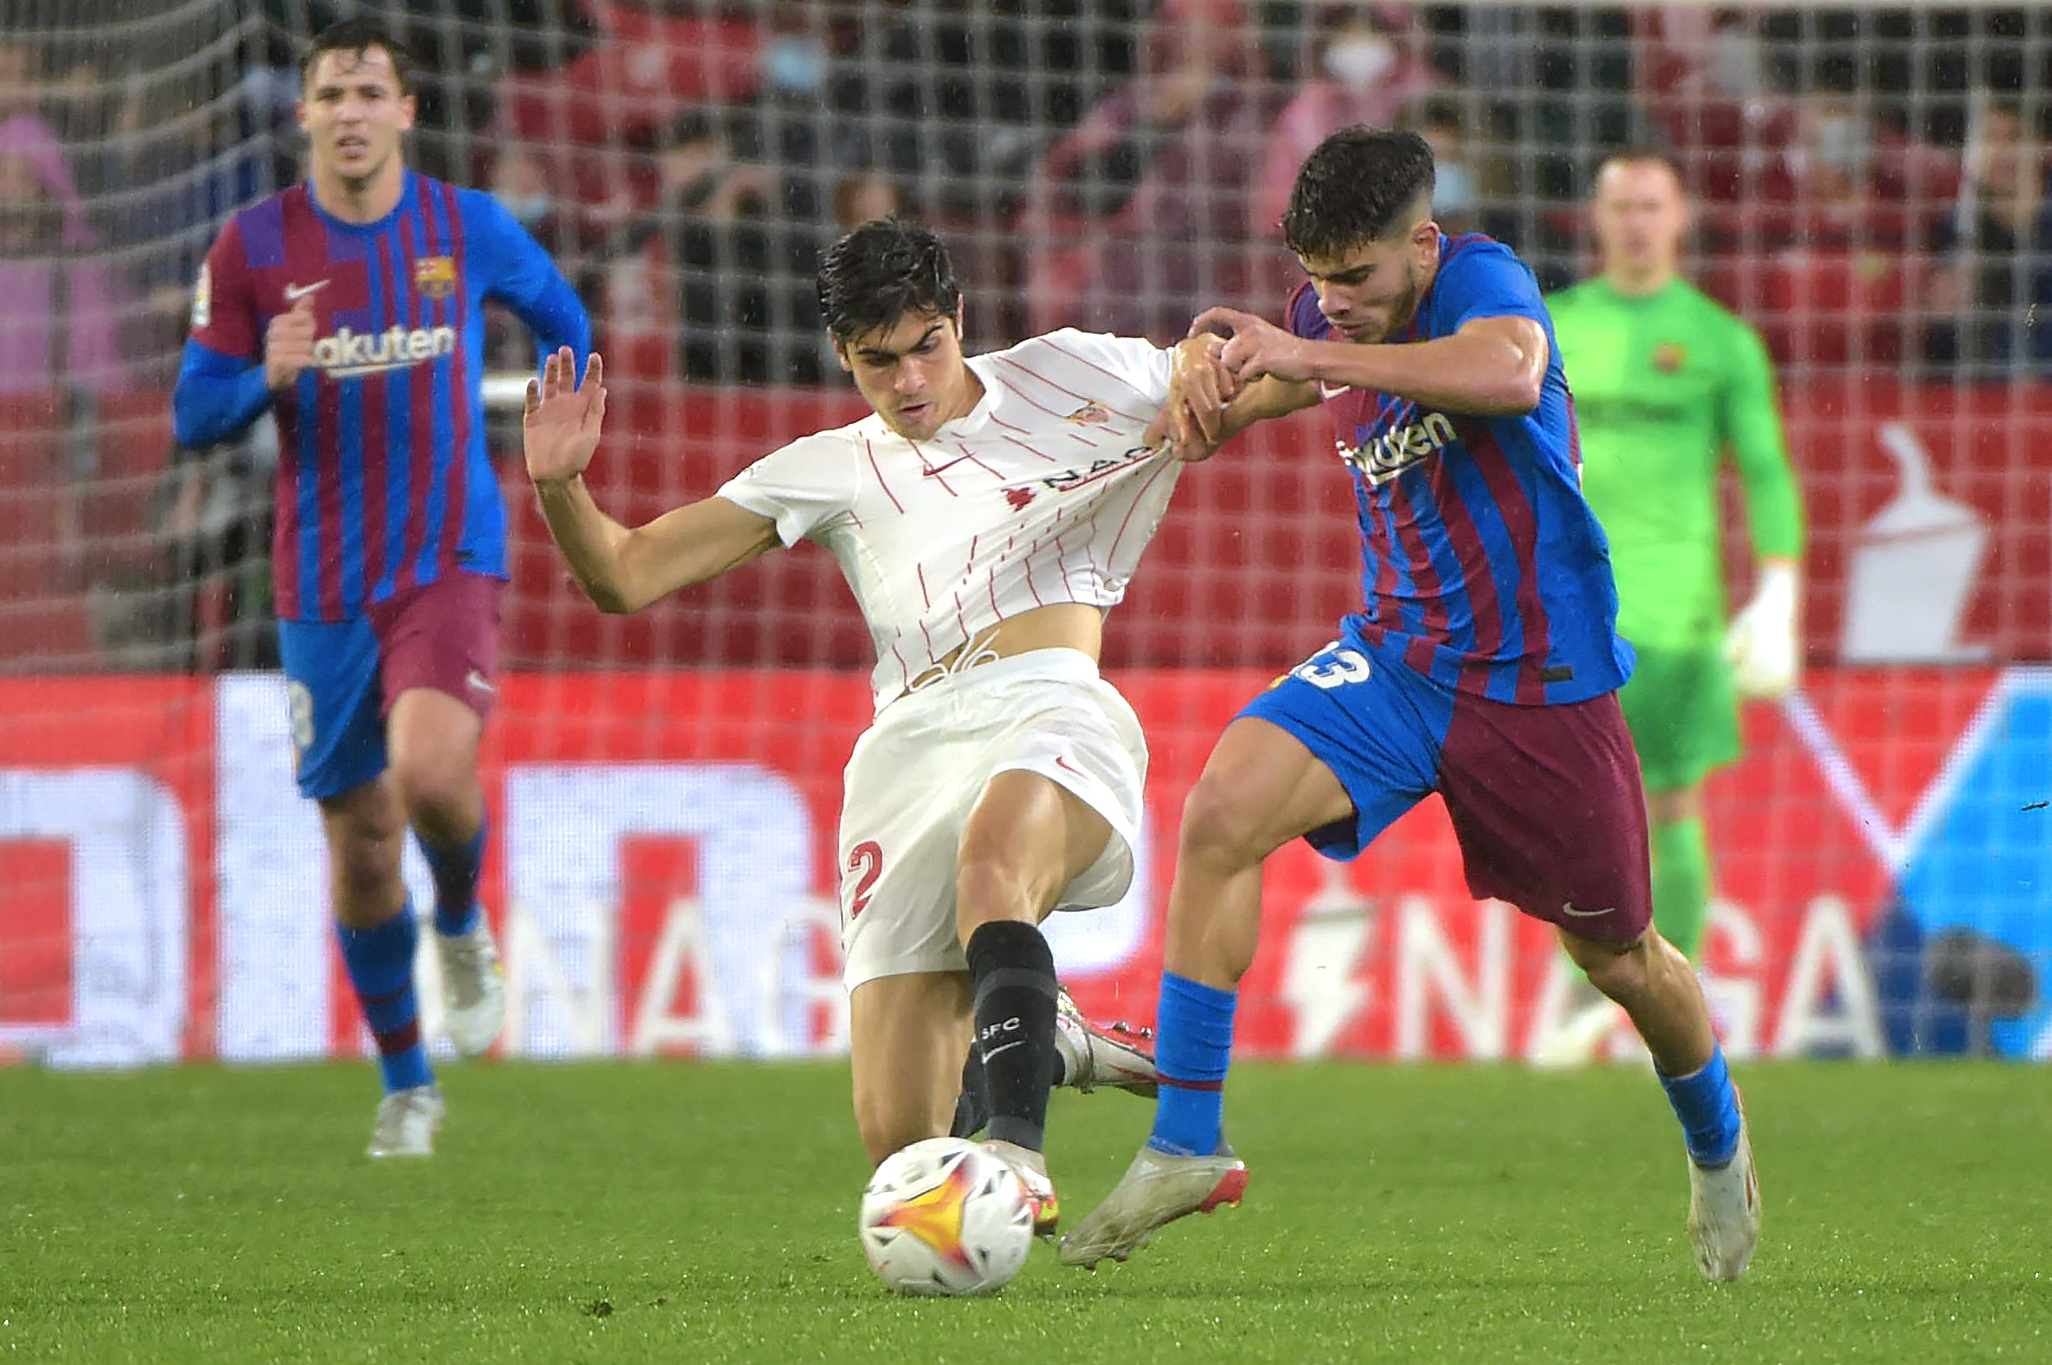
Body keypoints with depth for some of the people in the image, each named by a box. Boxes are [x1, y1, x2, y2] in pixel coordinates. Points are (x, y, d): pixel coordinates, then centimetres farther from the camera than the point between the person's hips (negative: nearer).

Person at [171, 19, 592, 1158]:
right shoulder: (251, 248, -2)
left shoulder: (470, 229, 0)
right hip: (322, 582, 1)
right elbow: (193, 415, 0)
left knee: (430, 772, -27)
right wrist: (267, 377, -20)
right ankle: (405, 1085, 26)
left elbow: (564, 324, 19)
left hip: (450, 561, -1)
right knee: (360, 843, 6)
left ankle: (463, 928, 7)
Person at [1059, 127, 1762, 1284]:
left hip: (1544, 681, -5)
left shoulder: (1482, 279, -19)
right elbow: (1281, 377, 27)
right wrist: (1215, 394, 4)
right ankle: (1187, 1147, -18)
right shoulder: (1328, 319, 1)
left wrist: (1313, 358, -48)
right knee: (1224, 809, -22)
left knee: (1618, 955, 9)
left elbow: (1509, 372, -44)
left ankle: (1717, 1142, 43)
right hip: (1400, 655, 5)